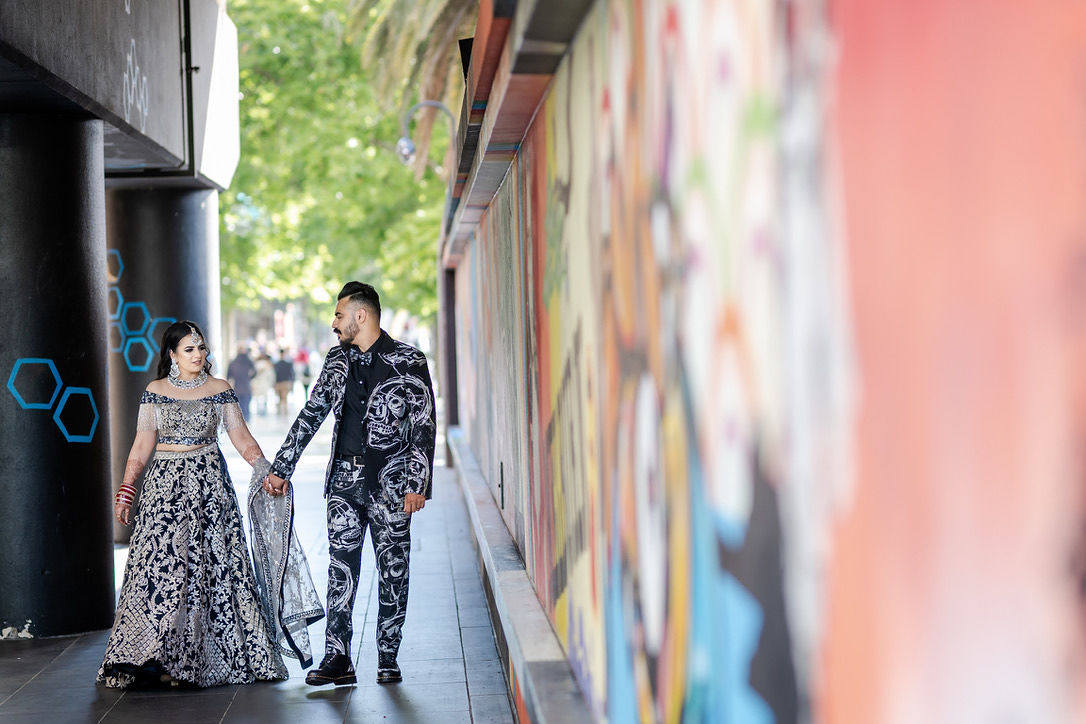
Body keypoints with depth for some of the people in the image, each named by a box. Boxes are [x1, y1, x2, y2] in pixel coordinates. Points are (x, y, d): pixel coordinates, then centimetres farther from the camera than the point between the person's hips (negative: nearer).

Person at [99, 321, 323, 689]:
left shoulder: (220, 390, 5)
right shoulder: (155, 391, 6)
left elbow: (242, 438, 2)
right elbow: (142, 444, 7)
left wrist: (268, 472, -11)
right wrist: (126, 490, 0)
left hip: (210, 484, 0)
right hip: (165, 484, 0)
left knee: (215, 565, -4)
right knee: (161, 564, -8)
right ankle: (158, 657, -4)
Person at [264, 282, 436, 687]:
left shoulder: (408, 362, -4)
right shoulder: (337, 360, 12)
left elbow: (424, 427, -6)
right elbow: (310, 416, 17)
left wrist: (417, 484, -14)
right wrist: (280, 469, 13)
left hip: (390, 483, -4)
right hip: (344, 479, 4)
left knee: (393, 571, 1)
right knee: (341, 568, 1)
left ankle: (388, 659, 10)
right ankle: (337, 658, 3)